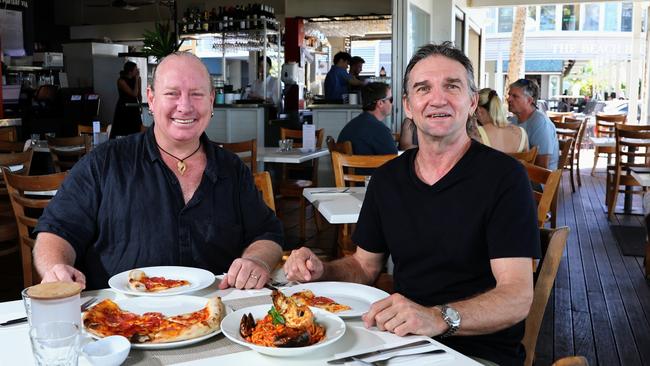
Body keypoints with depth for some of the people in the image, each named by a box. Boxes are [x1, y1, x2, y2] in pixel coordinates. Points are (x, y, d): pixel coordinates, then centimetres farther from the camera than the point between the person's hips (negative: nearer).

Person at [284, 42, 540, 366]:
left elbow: (518, 296, -17)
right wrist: (321, 271, -5)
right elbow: (365, 265, 16)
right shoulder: (387, 178, 6)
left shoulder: (504, 176, -10)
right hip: (400, 339, 5)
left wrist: (439, 318, -33)